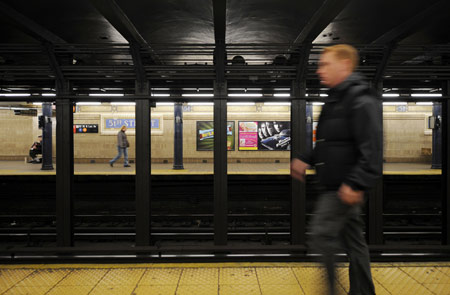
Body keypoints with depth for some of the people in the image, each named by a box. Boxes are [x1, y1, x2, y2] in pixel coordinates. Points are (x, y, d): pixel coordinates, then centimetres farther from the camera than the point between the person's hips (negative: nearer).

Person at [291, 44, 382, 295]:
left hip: (346, 187, -10)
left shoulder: (362, 100, -15)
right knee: (352, 240, 16)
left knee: (320, 238, -7)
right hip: (334, 185, 10)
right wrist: (305, 160, 12)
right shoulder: (335, 99, 16)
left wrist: (357, 184, -25)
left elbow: (372, 149, -21)